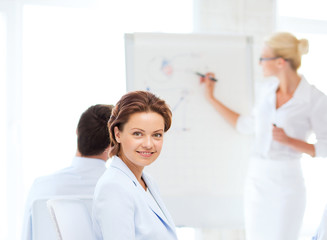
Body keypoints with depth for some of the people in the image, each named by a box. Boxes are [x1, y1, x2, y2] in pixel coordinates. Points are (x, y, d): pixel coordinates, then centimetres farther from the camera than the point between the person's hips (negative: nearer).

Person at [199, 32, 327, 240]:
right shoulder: (267, 89, 6)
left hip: (287, 180, -6)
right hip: (257, 177, 6)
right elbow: (250, 125, 20)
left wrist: (289, 140, -20)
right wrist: (211, 98, 20)